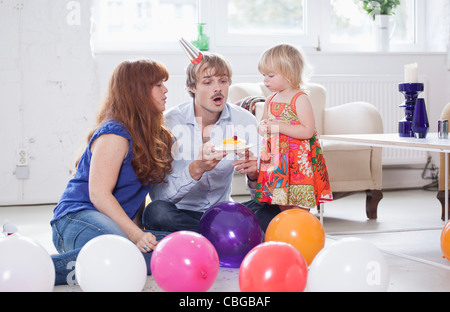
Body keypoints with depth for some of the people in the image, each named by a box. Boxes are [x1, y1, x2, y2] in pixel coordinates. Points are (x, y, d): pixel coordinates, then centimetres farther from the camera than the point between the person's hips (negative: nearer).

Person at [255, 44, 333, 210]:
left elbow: (308, 131, -21)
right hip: (276, 162, 7)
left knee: (299, 208, -7)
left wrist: (279, 126, -21)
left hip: (298, 162, -7)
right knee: (282, 205, 12)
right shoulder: (270, 101, 12)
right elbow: (263, 123, 26)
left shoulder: (300, 99, -11)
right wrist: (262, 127, 0)